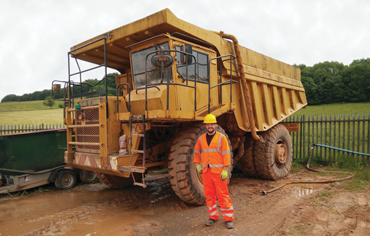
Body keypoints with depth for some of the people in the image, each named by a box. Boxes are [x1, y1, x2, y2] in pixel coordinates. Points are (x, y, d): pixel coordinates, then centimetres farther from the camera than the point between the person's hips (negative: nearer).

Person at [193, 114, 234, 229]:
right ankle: (213, 217, 26)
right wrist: (197, 165, 6)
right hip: (206, 171, 4)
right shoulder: (201, 138, 9)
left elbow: (226, 154, -6)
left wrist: (225, 170, -11)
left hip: (218, 171, -4)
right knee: (209, 195, 11)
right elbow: (197, 152, 18)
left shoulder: (221, 137, -3)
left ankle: (228, 218, 14)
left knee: (223, 195, 0)